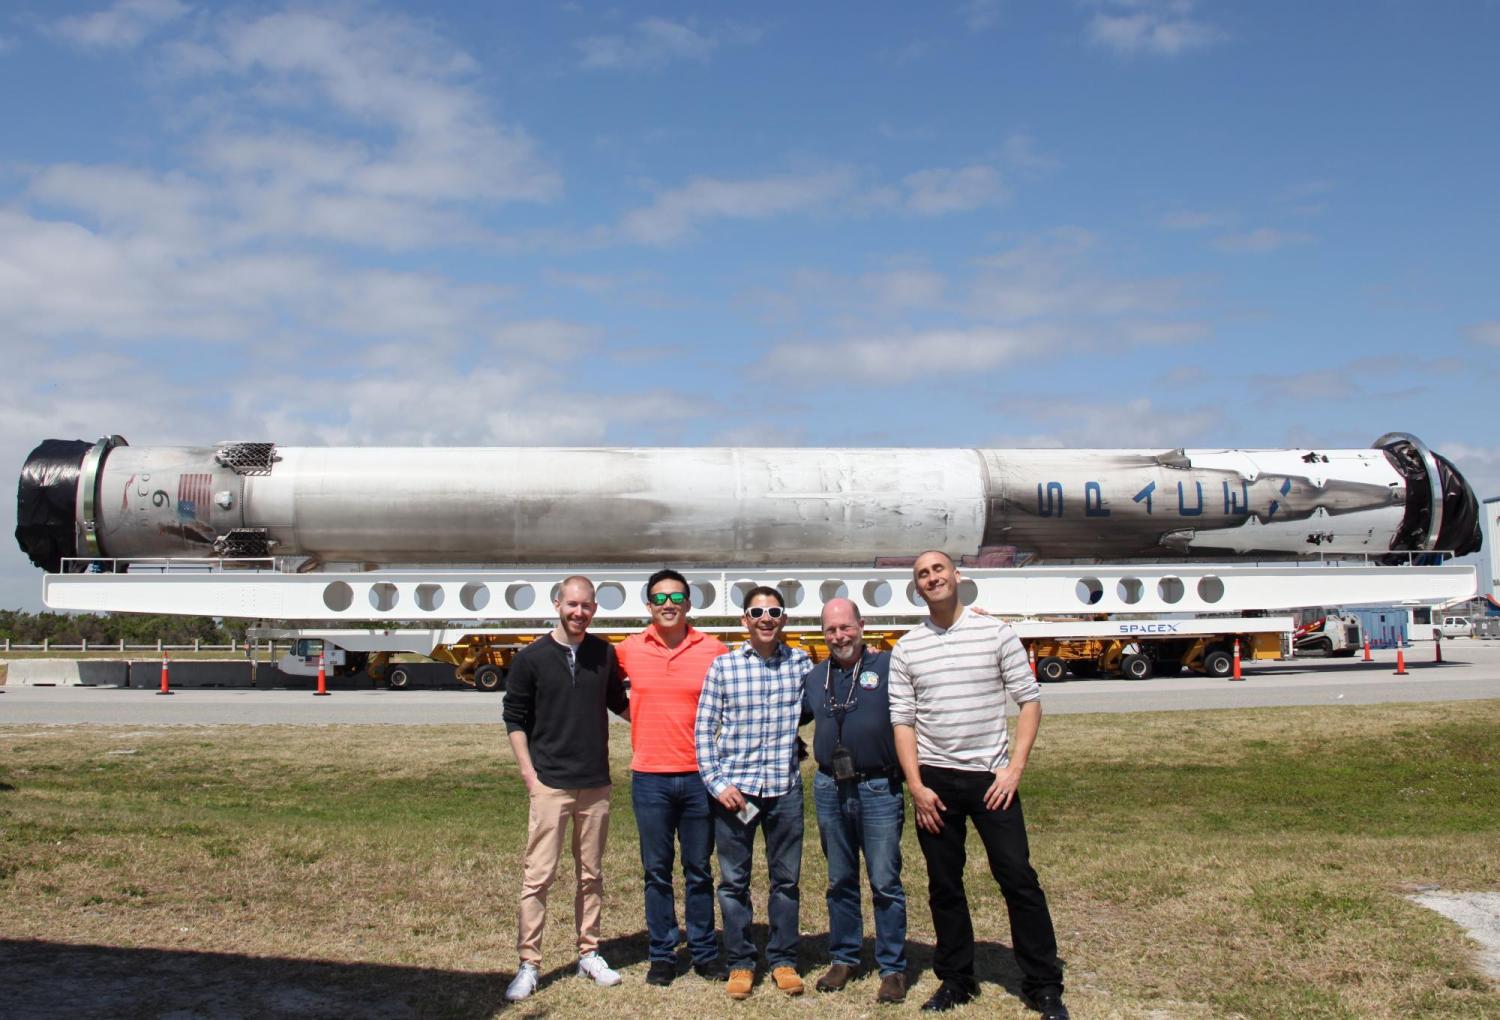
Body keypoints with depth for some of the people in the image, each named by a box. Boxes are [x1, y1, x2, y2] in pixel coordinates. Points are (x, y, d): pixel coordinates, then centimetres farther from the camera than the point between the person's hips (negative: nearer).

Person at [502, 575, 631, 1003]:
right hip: (551, 786, -3)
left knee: (591, 875, 12)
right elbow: (515, 719, 0)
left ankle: (589, 954, 25)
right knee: (538, 876, -1)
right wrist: (530, 776, -6)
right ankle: (529, 964, 11)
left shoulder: (604, 652, 5)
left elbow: (619, 703, 17)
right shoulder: (532, 658, -4)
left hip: (596, 785, 3)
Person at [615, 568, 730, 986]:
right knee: (656, 871, 10)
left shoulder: (713, 650, -3)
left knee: (699, 870, 11)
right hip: (649, 778, 1)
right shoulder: (629, 650, 0)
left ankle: (705, 952, 24)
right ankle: (662, 954, 22)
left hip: (699, 776, 0)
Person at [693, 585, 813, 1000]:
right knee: (734, 881, 8)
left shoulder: (801, 663, 3)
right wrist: (717, 783, -6)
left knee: (786, 879, 10)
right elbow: (703, 729, 0)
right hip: (734, 788, -1)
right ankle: (740, 963, 22)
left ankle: (783, 959, 26)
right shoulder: (723, 666, -2)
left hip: (785, 788, 1)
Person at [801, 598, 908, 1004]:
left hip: (879, 788, -4)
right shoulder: (814, 677, 11)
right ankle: (843, 959, 29)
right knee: (840, 882, 15)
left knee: (885, 883, 2)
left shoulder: (887, 665, -5)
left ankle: (893, 968, 15)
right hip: (829, 789, 4)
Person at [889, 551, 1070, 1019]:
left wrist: (1014, 769, -8)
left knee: (1019, 878, -2)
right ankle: (955, 981, 25)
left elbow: (1029, 700, 0)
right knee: (944, 885, 10)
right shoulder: (906, 648, 3)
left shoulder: (996, 632, -1)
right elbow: (902, 722, 3)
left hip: (991, 776, -2)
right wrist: (916, 786, -5)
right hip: (934, 779, 2)